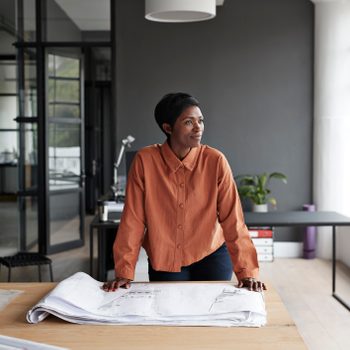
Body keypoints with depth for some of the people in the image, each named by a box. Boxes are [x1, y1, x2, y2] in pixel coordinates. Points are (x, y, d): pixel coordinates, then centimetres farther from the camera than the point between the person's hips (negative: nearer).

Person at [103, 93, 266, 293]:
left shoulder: (216, 161, -15)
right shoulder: (145, 161, -15)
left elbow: (232, 220, -14)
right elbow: (133, 219, -11)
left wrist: (247, 272, -19)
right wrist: (124, 273, -12)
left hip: (211, 256, 0)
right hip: (163, 261, 0)